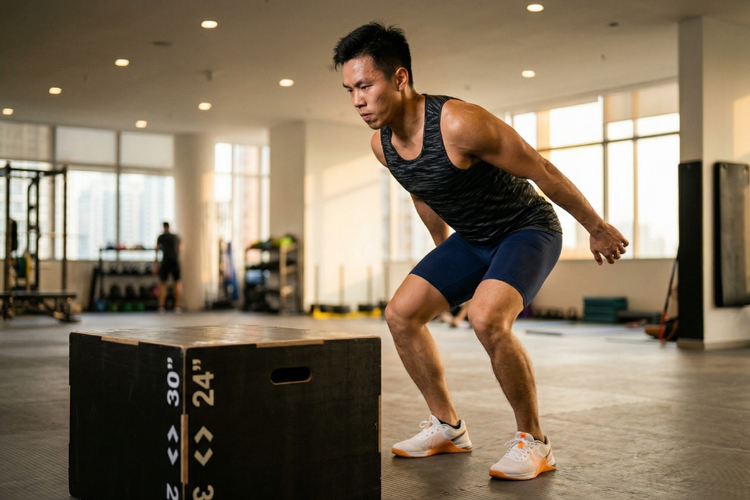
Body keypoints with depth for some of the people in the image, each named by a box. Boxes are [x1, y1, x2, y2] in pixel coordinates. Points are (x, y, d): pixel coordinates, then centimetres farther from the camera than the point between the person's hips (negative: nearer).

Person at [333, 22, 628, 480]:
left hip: (528, 229, -8)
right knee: (402, 314, 1)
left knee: (487, 318, -31)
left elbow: (541, 171, -21)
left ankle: (534, 442, -11)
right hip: (472, 239, 8)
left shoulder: (458, 124, -31)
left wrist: (597, 228, -12)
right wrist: (447, 256, 26)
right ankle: (449, 428, 16)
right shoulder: (382, 145, -7)